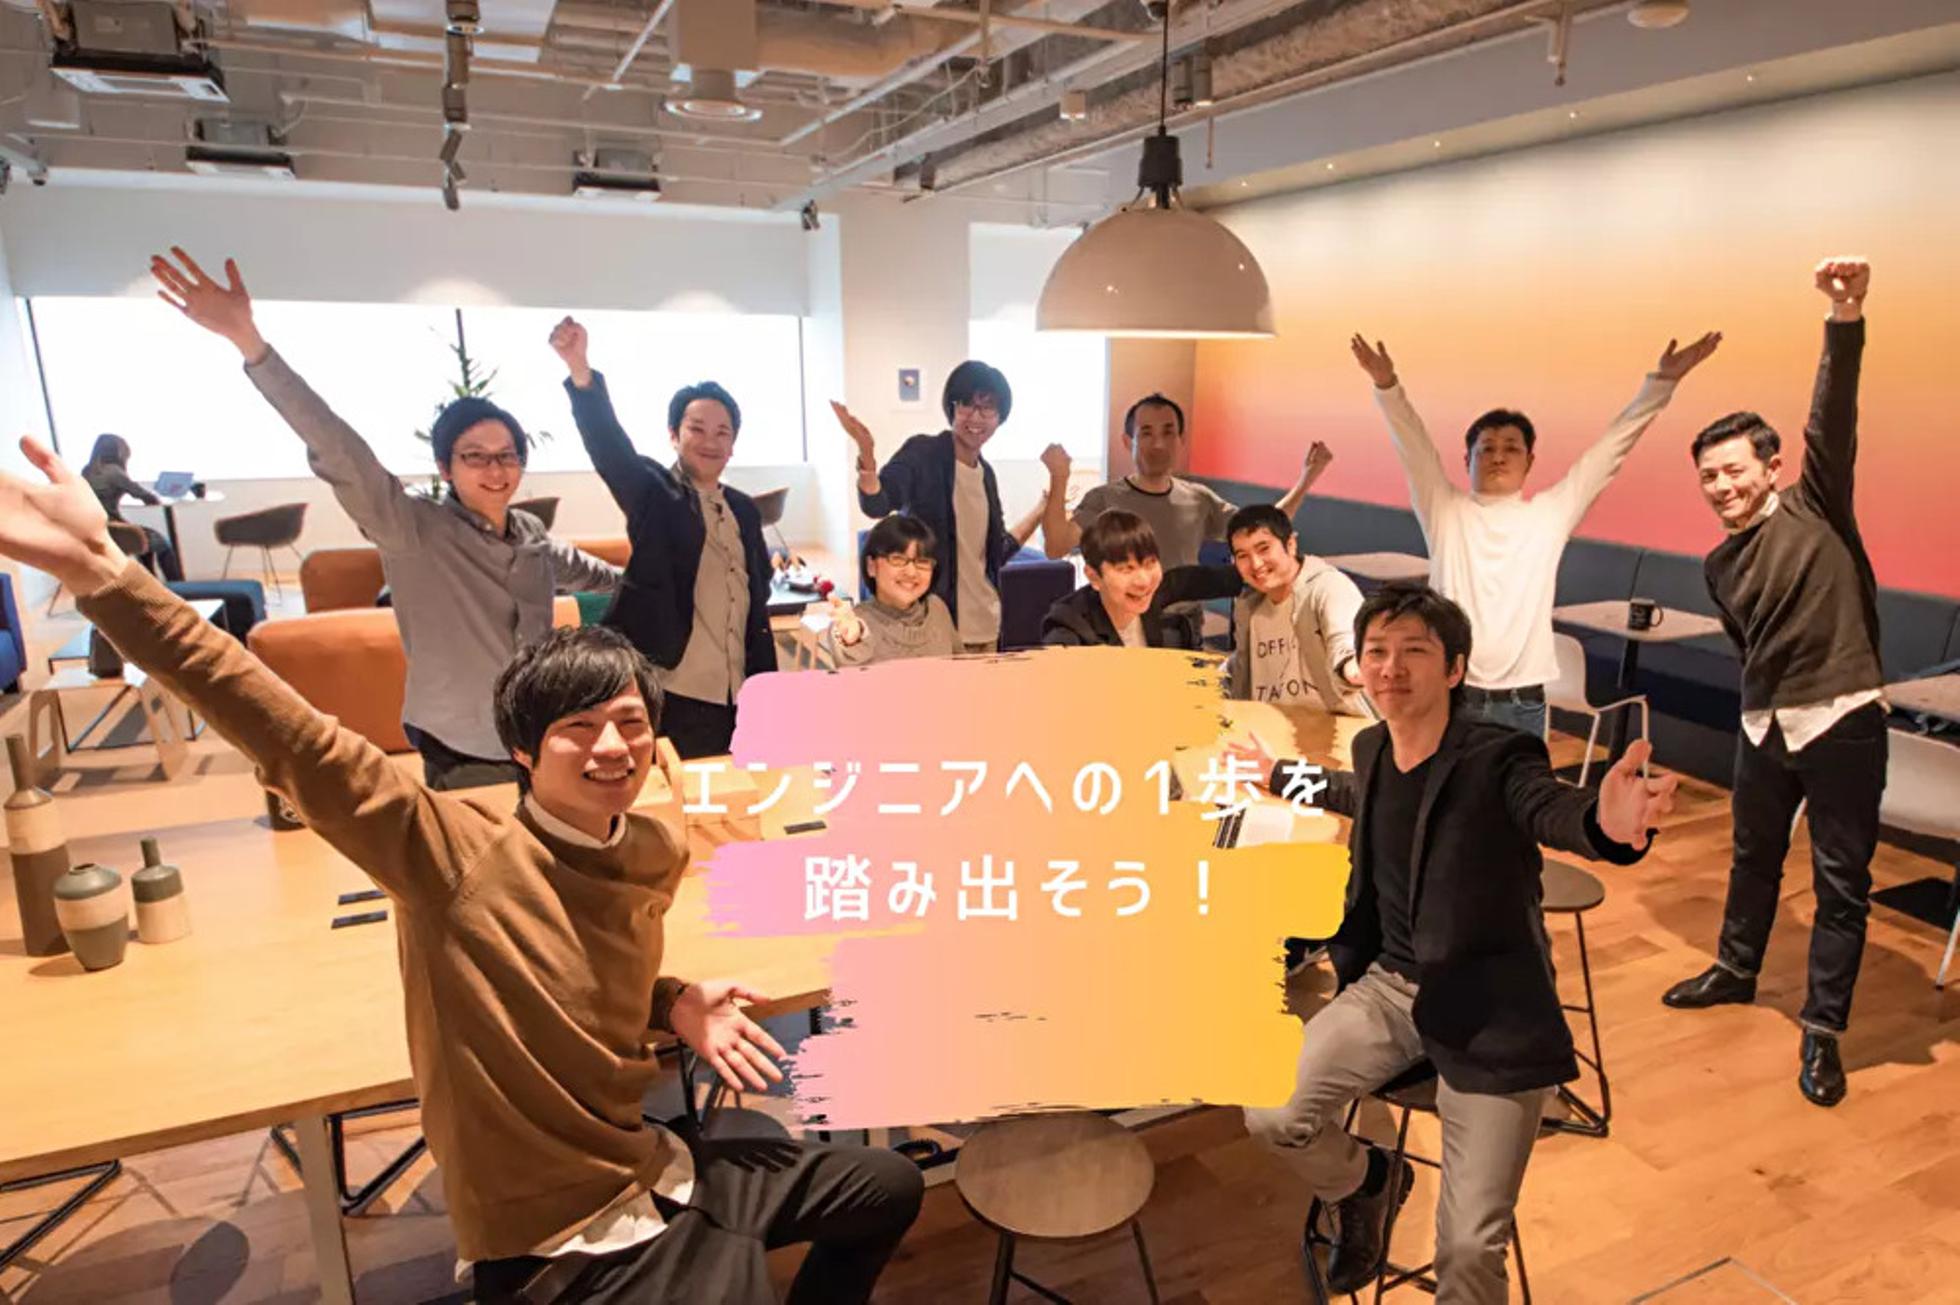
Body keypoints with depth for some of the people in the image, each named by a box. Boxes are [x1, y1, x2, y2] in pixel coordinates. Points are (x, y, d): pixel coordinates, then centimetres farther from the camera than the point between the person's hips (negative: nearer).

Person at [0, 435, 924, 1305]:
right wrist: (100, 569, -40)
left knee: (888, 1186, 20)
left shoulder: (654, 855, -5)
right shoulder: (455, 853, -22)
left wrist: (676, 1006, -6)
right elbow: (298, 743, -33)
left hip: (653, 1174, 7)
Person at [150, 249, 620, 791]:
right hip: (462, 760, -4)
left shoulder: (531, 533, 3)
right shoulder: (415, 530, -12)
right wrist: (247, 340, -36)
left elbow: (581, 570, 25)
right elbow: (339, 453, -25)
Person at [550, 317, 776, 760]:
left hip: (739, 701, 6)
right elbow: (610, 446, -21)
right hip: (673, 697, -5)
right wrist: (580, 371, -38)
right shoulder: (654, 495, -2)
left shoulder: (744, 509, 13)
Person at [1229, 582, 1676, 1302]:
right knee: (1268, 1117, -13)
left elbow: (1554, 809, -41)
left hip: (1486, 1013, -5)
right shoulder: (1372, 747, 1)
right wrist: (1278, 775, 39)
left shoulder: (1497, 758, -18)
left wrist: (1607, 825, -65)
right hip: (1388, 987, 5)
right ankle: (1366, 1185, 21)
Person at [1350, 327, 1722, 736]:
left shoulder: (1550, 514, 7)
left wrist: (1661, 382, 3)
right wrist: (1387, 385, -17)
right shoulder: (1445, 512, 5)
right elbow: (1414, 446, -5)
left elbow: (1611, 448, 7)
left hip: (1522, 702, 1)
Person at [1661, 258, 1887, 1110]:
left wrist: (1845, 324, -36)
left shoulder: (1817, 509, -7)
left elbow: (1834, 421, -23)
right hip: (1764, 725, 6)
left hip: (1843, 721, -5)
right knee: (1754, 858, 20)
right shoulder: (1720, 565, 8)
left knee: (1841, 882, 3)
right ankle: (1735, 970, 40)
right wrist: (1770, 701, 18)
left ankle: (1823, 1031, 15)